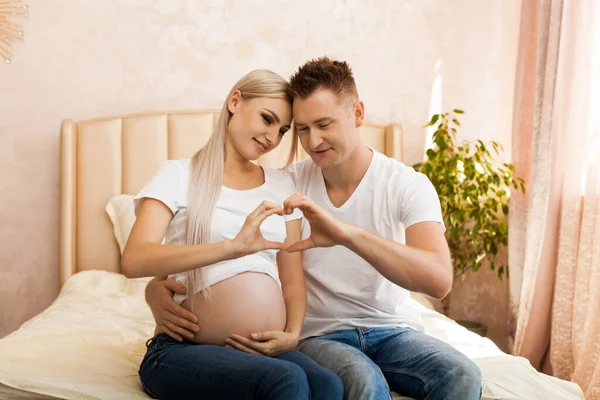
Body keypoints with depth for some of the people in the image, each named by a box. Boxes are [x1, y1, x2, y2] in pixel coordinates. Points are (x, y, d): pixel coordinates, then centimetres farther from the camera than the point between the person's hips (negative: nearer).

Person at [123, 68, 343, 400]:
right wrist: (232, 247, -27)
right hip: (183, 351, -4)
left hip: (264, 349, 4)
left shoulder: (281, 185, 16)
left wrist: (293, 333, -4)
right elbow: (133, 261, -16)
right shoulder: (179, 175, 1)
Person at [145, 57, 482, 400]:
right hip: (321, 335, -1)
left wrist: (348, 233, -40)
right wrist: (158, 285, -20)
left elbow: (440, 280, -27)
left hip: (393, 330, 1)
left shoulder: (408, 185, -10)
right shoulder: (288, 188, -3)